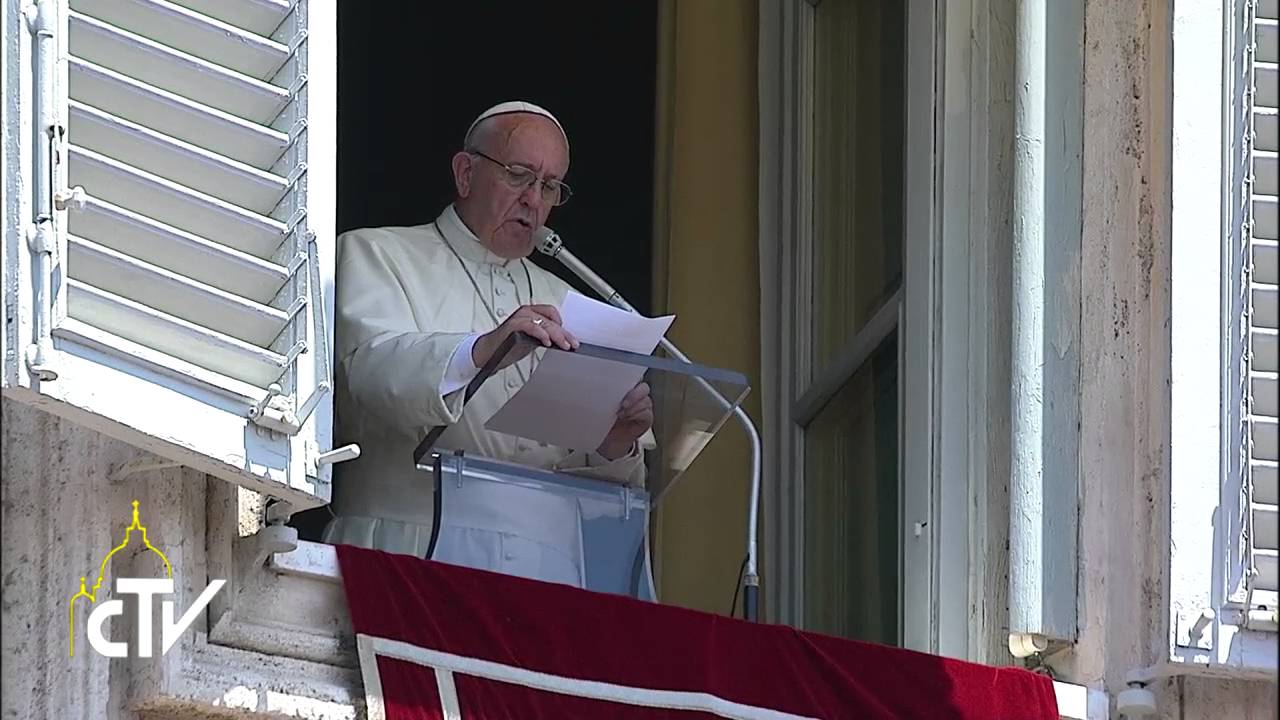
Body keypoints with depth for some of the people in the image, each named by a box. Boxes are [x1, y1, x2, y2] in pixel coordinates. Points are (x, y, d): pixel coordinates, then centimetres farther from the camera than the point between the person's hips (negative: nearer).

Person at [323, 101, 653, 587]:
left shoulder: (561, 303, 27)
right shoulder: (374, 255, 12)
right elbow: (376, 369, -11)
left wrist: (617, 446, -3)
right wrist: (482, 351, -28)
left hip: (545, 565, 4)